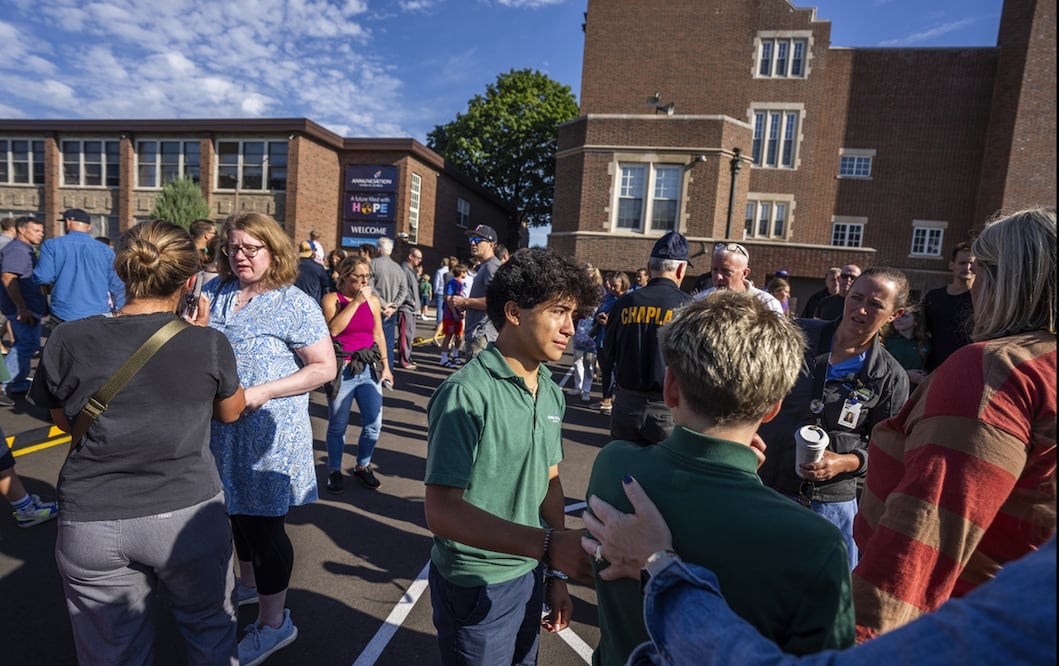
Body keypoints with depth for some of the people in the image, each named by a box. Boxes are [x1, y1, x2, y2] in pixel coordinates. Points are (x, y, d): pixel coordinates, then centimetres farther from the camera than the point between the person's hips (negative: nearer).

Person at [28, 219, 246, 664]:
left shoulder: (68, 341, -8)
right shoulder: (208, 343, -13)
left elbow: (64, 421, 9)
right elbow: (231, 412, 6)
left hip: (91, 524, 2)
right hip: (187, 516, -1)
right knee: (210, 630, 23)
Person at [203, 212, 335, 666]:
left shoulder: (294, 305, -14)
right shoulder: (215, 292, 6)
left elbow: (325, 368, -16)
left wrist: (264, 392, -22)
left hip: (267, 434, -6)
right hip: (221, 430, 7)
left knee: (263, 522, 4)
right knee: (238, 511, 23)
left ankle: (273, 623, 22)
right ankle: (249, 583, 48)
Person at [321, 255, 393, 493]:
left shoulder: (373, 300, 7)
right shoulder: (331, 299, -4)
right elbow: (333, 329, -20)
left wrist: (385, 365, 13)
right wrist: (356, 301, -17)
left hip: (369, 368, 4)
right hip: (342, 369, -3)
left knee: (374, 424, 4)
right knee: (338, 425, 6)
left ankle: (362, 466, 26)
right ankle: (334, 471, 26)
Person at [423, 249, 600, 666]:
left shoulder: (551, 394, -2)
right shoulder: (466, 395, -24)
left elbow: (549, 482, 6)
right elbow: (442, 511, -27)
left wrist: (557, 572, 9)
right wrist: (546, 544, -35)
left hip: (529, 575, 7)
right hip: (476, 586, -6)